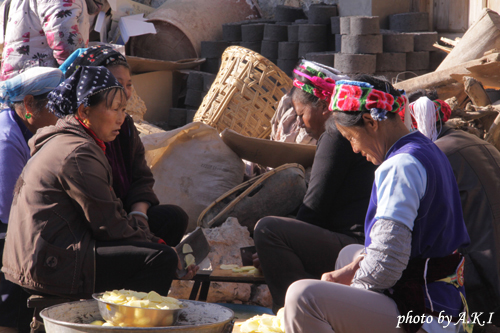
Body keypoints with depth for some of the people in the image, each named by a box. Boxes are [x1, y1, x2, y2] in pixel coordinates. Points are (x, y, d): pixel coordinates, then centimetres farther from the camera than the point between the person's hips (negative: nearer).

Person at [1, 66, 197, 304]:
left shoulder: (61, 140, 17)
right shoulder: (78, 154, -16)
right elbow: (109, 226, -15)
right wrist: (158, 245, -4)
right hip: (51, 264, -11)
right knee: (161, 259, -18)